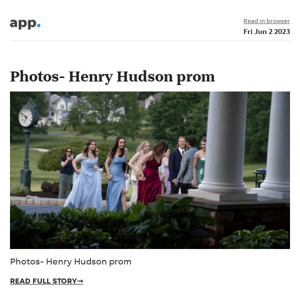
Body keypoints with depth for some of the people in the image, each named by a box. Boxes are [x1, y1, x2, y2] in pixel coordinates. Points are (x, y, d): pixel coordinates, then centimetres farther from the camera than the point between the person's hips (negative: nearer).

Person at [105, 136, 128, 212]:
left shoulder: (125, 151, -3)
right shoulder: (113, 152, -11)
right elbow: (106, 163, -2)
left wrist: (126, 173, 6)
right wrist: (109, 174, -8)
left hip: (121, 174, 2)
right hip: (113, 174, -2)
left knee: (123, 191, -11)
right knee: (112, 192, 7)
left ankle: (124, 210, -11)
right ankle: (111, 210, 22)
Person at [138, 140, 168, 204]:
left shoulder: (161, 155, 6)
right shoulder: (151, 154, -15)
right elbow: (140, 164, -13)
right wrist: (142, 176, -14)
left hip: (155, 177, 6)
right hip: (147, 177, -6)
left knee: (156, 198, -2)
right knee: (145, 197, 0)